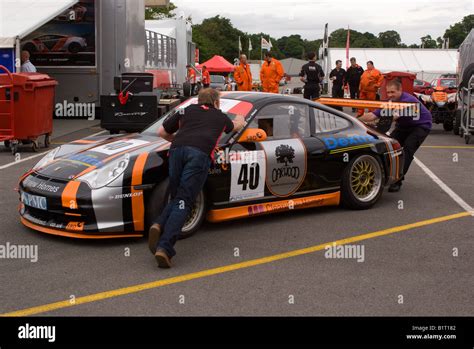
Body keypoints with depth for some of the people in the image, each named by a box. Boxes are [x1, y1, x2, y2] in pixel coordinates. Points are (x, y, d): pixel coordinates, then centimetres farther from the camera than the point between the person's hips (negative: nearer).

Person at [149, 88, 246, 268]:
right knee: (183, 202, -9)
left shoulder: (187, 111, 33)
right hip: (199, 153, -2)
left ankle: (159, 225, -11)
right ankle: (164, 248, -24)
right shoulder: (220, 116, 33)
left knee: (175, 198, 17)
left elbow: (162, 132, 35)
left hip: (177, 149, 3)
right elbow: (236, 126, 56)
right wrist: (240, 120, 78)